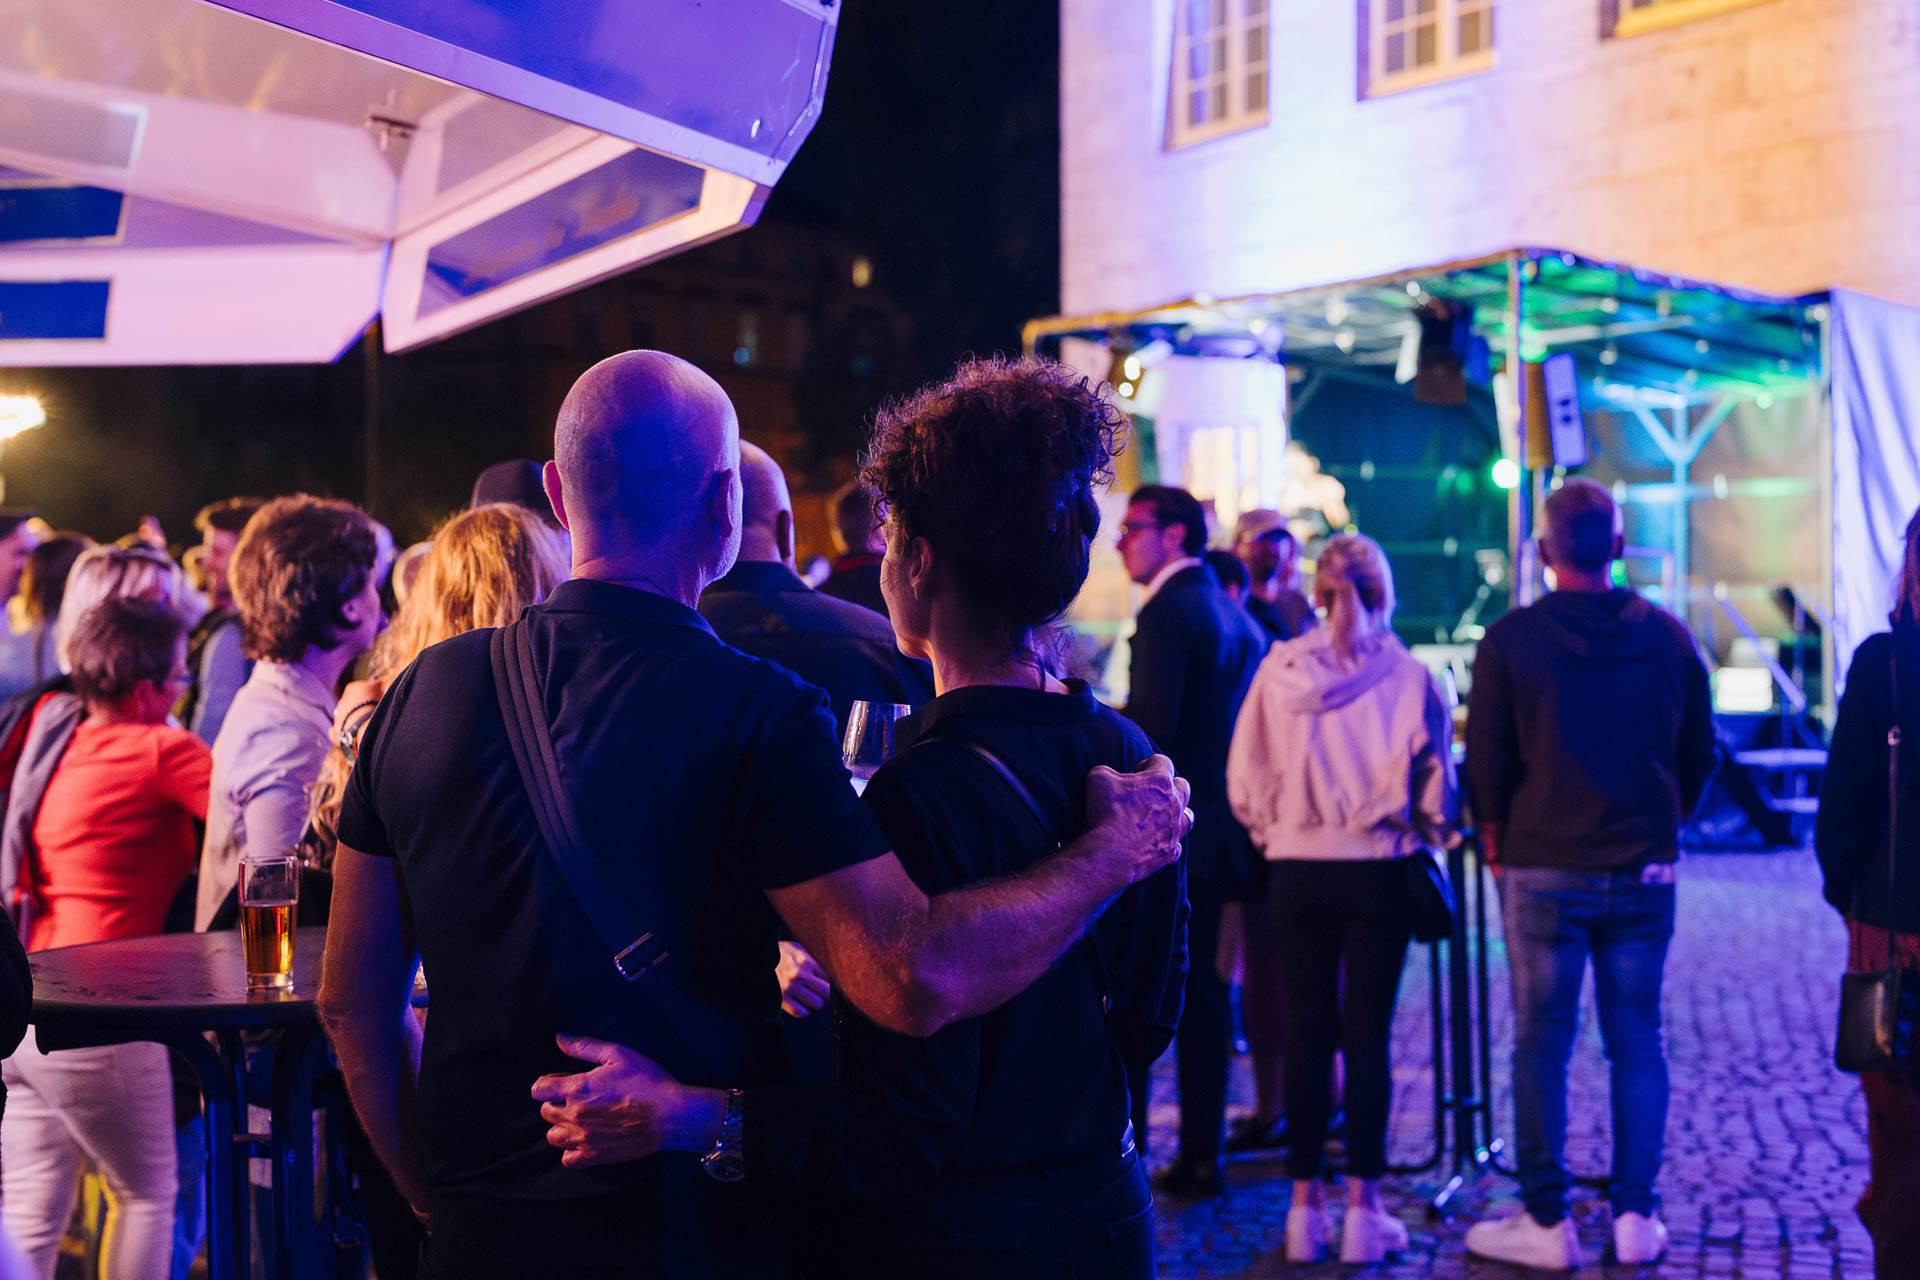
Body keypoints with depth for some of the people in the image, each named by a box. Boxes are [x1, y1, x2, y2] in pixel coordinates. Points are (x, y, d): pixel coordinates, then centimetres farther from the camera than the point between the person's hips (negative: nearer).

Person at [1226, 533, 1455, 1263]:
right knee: (1367, 1038, 5)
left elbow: (1245, 784, 0)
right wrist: (1425, 840, 16)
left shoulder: (1279, 672, -4)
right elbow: (1435, 786, -2)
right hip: (1379, 872, -1)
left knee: (1306, 1036, 8)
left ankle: (1306, 1208, 13)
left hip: (1296, 870, 1)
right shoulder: (1407, 676, -8)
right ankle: (1363, 1210, 9)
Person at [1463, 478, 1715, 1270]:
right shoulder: (1668, 637, 1)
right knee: (1637, 1042, 10)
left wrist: (1498, 839, 12)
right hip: (1646, 872, 3)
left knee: (1541, 1045, 4)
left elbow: (1486, 764, -4)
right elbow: (1699, 753, 10)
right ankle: (1635, 1217, 13)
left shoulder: (1510, 641, -8)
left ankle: (1547, 1224, 7)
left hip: (1544, 871, -3)